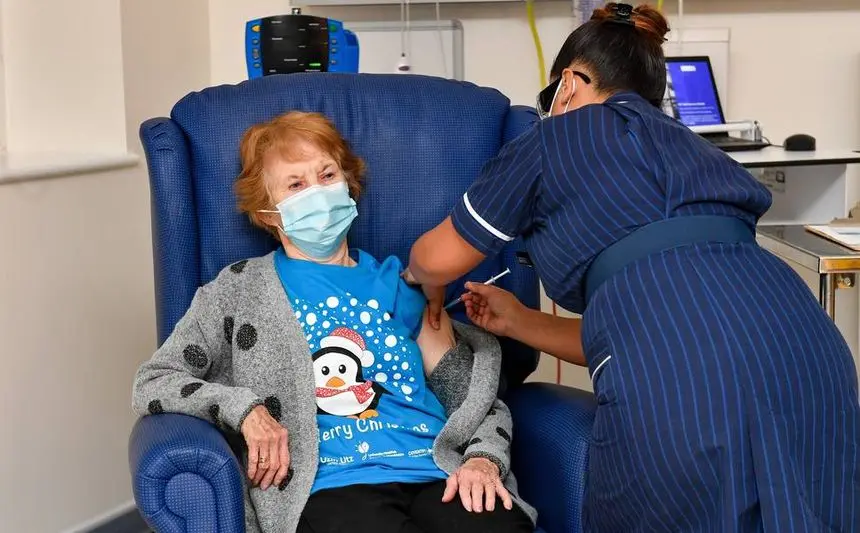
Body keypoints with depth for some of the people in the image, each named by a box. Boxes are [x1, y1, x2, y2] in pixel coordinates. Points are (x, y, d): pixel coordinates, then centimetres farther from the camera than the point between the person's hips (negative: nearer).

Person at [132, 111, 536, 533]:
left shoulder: (399, 282, 24)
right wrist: (244, 408, -6)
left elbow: (479, 396, 21)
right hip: (332, 485, -2)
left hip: (439, 474, 3)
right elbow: (151, 384, 10)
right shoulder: (239, 291, 16)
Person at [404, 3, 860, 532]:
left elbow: (435, 260, 26)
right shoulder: (687, 148, 34)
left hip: (680, 383, -5)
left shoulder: (558, 135, 18)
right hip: (806, 351, 6)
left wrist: (422, 280, 49)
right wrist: (518, 322, 46)